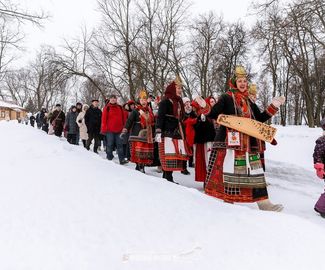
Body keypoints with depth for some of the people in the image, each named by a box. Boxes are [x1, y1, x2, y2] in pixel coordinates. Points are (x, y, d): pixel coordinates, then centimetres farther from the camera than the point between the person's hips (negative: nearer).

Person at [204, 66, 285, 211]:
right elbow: (213, 114, -10)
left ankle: (263, 202, 12)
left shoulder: (249, 102, 18)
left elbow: (260, 119, 20)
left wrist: (274, 106, 15)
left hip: (248, 142, 6)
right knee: (230, 170, -3)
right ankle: (228, 199, 11)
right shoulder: (226, 98, -2)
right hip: (230, 140, -6)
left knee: (255, 170, 7)